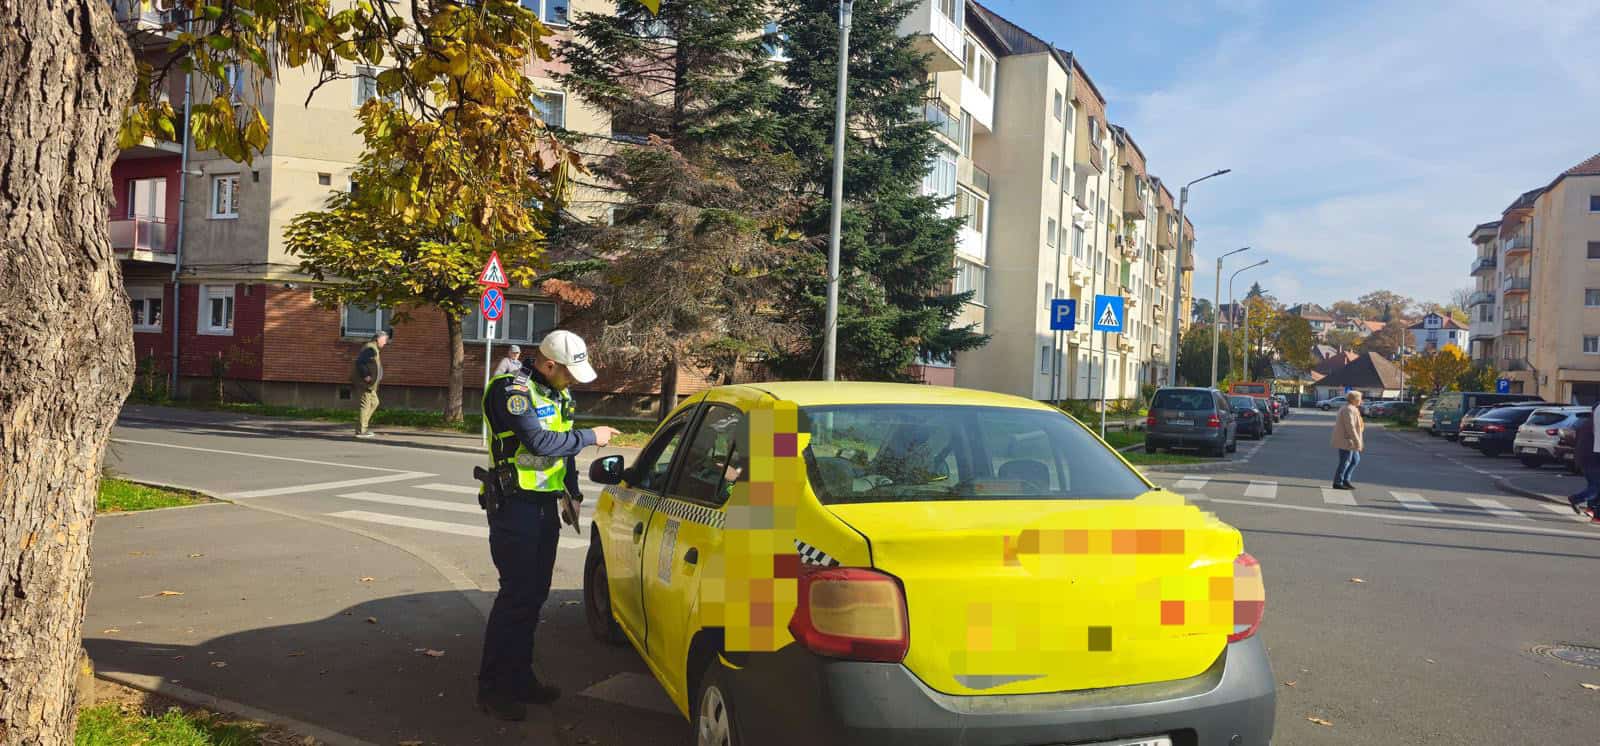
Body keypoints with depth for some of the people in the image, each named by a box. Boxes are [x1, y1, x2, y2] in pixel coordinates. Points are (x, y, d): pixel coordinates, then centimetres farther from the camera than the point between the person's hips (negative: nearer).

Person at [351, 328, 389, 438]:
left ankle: (363, 426, 18)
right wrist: (365, 376, -24)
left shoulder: (375, 349, 16)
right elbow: (359, 362, -25)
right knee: (365, 405, -7)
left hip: (368, 383, 11)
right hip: (364, 382, -11)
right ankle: (360, 431, -3)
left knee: (374, 402, 16)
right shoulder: (370, 348, -16)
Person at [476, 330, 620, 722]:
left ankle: (519, 677, 24)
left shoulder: (556, 393, 11)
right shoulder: (512, 389, -17)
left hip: (545, 504, 8)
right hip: (515, 505, -8)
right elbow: (538, 441, -27)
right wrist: (591, 437, -18)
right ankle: (492, 688, 5)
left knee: (535, 593, 13)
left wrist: (572, 492, 18)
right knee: (516, 594, -6)